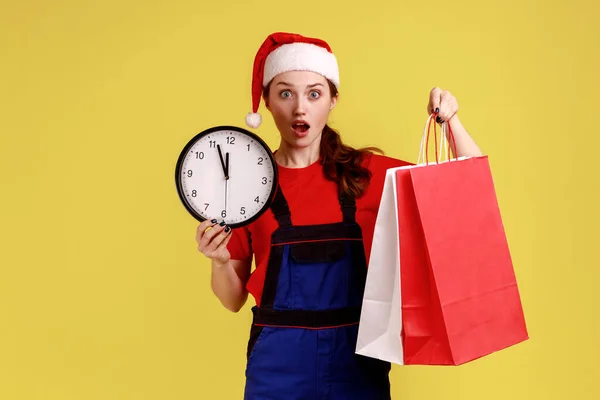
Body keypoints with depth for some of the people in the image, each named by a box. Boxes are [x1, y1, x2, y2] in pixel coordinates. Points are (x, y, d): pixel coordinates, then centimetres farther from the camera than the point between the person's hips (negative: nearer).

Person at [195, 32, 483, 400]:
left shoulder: (367, 172, -1)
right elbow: (233, 299, 4)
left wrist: (451, 120, -10)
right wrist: (220, 261, -16)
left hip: (357, 356, 1)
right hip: (279, 362, -1)